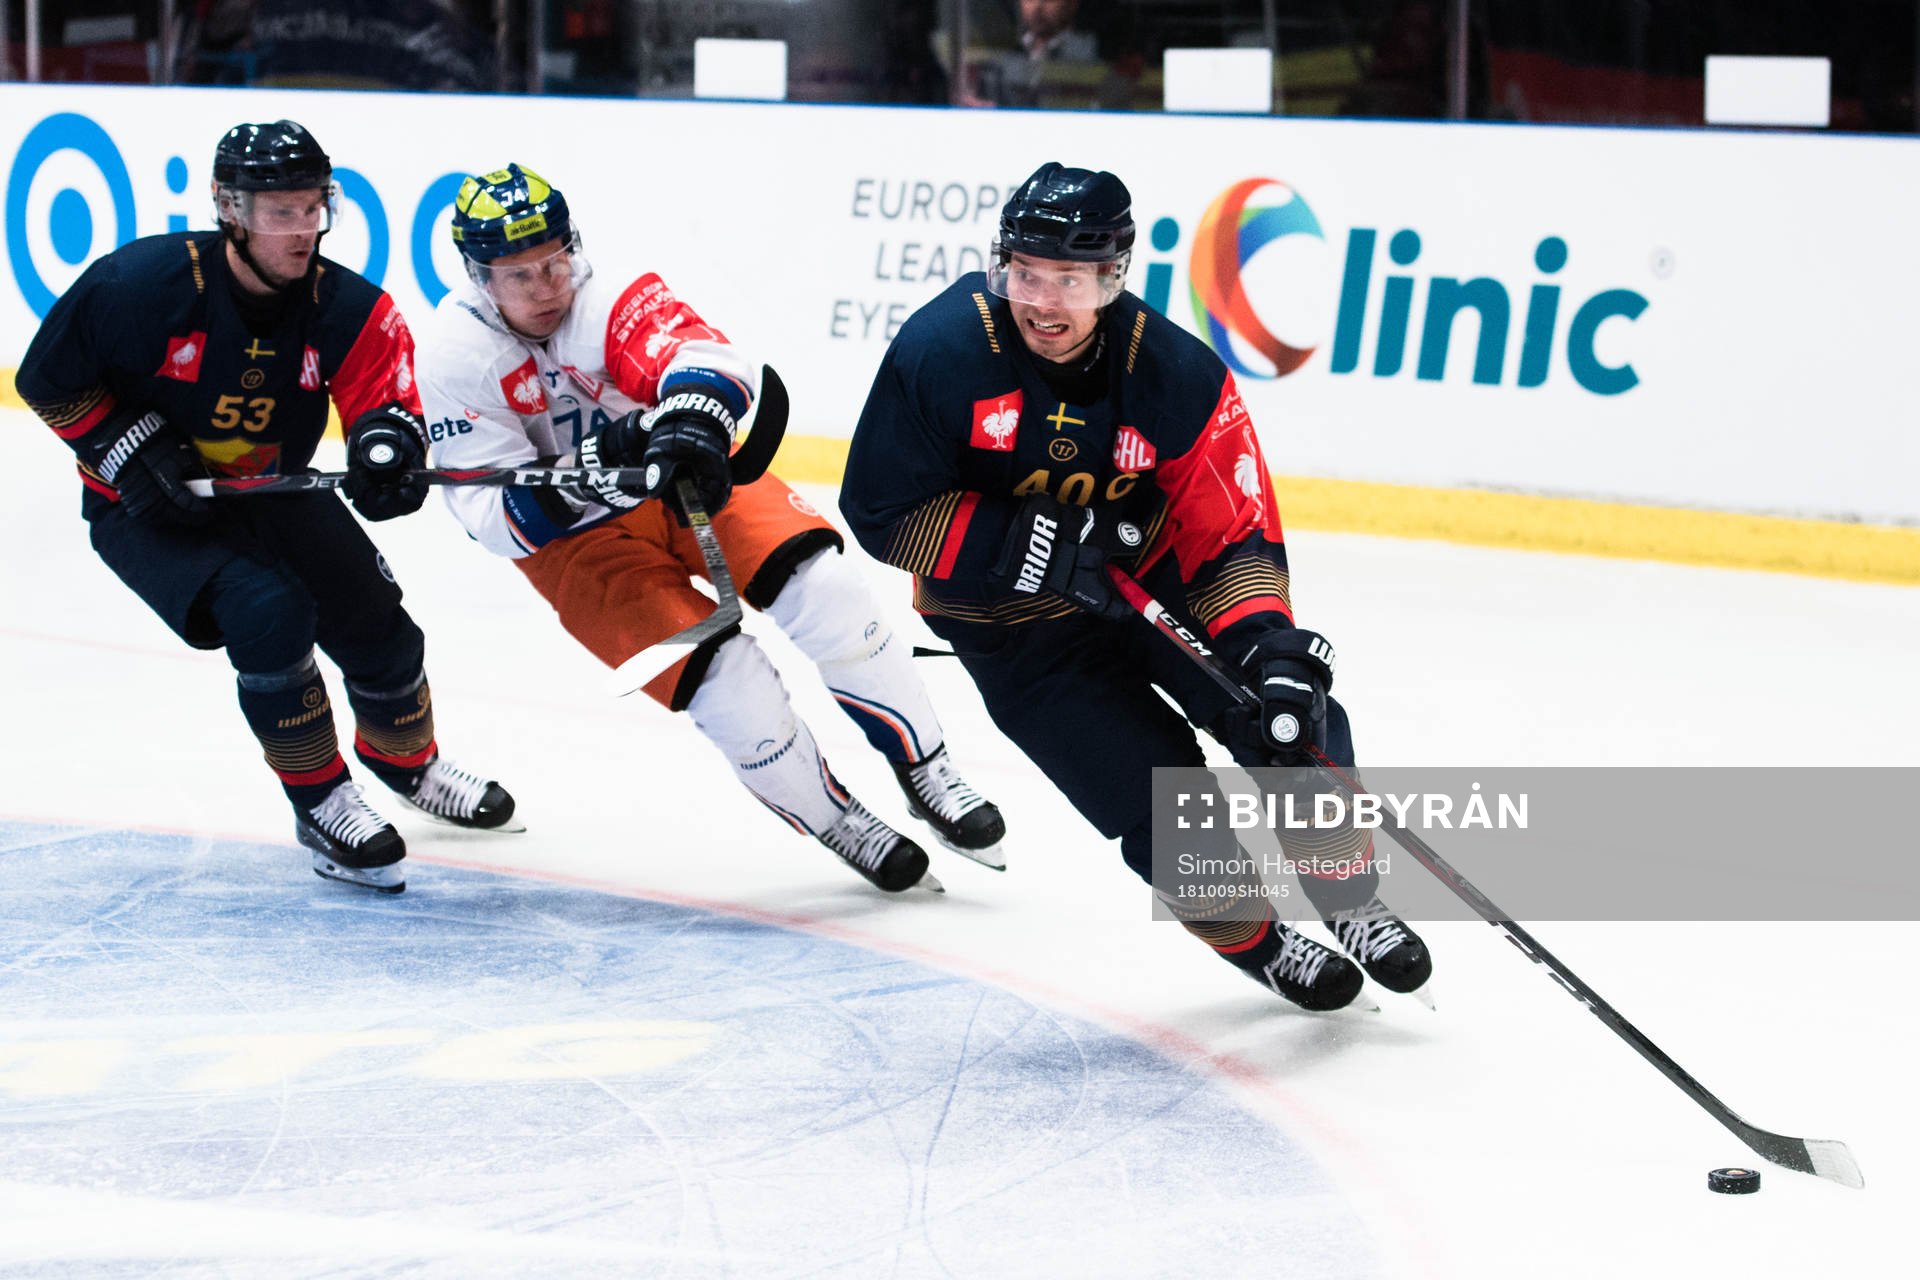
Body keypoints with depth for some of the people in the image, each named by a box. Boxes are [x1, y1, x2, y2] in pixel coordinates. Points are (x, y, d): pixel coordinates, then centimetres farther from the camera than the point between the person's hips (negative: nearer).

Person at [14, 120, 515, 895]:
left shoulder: (347, 308, -15)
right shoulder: (145, 284, -26)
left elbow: (382, 396, -21)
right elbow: (48, 379, -14)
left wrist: (387, 437, -45)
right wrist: (133, 451, -21)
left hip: (272, 493, 5)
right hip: (145, 509, -5)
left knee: (377, 624, 7)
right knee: (269, 613, -27)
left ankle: (406, 758, 40)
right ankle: (320, 805, -10)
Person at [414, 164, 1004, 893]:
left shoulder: (611, 302, -20)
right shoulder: (454, 359, -18)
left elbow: (701, 354, -40)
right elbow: (495, 519, -23)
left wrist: (693, 417, -62)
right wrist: (586, 470, -40)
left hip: (685, 482, 1)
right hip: (578, 540, -1)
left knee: (817, 585, -21)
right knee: (722, 675, -21)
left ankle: (925, 771, -4)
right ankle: (833, 820, 1)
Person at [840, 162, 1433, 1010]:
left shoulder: (1179, 376, -19)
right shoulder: (941, 352, -23)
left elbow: (1233, 533, -15)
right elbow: (882, 512, -19)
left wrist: (1266, 646, -33)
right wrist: (1032, 546, -30)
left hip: (1148, 575, 2)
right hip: (1012, 620, -2)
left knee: (1291, 716, -12)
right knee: (1158, 794, -12)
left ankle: (1353, 904, 13)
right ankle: (1254, 942, 15)